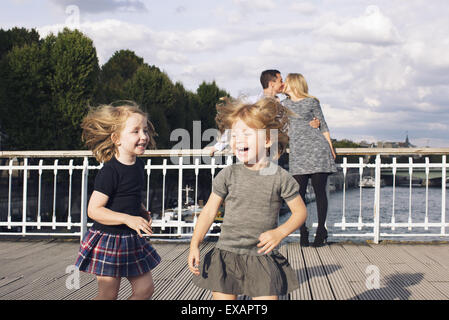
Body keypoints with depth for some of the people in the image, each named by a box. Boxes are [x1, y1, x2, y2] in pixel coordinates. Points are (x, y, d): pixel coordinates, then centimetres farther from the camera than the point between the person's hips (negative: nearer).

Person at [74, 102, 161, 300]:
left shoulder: (138, 166, 6)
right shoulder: (110, 172, -19)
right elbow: (93, 209, -22)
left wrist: (144, 214, 5)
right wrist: (127, 219, -28)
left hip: (132, 240, 8)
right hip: (109, 239, -8)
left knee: (145, 288, 10)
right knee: (108, 295, 2)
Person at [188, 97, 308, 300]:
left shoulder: (280, 177, -5)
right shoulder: (228, 175, -2)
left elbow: (300, 211, 4)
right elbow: (209, 211, 3)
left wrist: (280, 232, -12)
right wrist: (194, 244, -5)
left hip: (262, 259, -1)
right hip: (226, 255, 1)